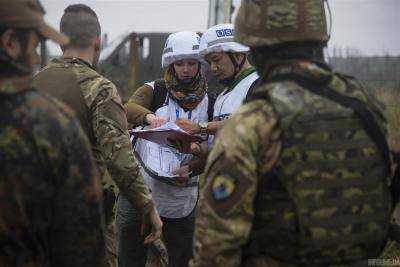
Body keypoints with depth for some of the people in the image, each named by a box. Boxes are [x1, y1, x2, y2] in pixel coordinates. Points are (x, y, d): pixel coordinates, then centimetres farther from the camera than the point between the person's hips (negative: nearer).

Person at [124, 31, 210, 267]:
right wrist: (149, 116, -39)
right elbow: (129, 110, -17)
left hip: (182, 197, 2)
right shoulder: (155, 90, 3)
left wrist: (191, 167, -17)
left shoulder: (208, 101, 8)